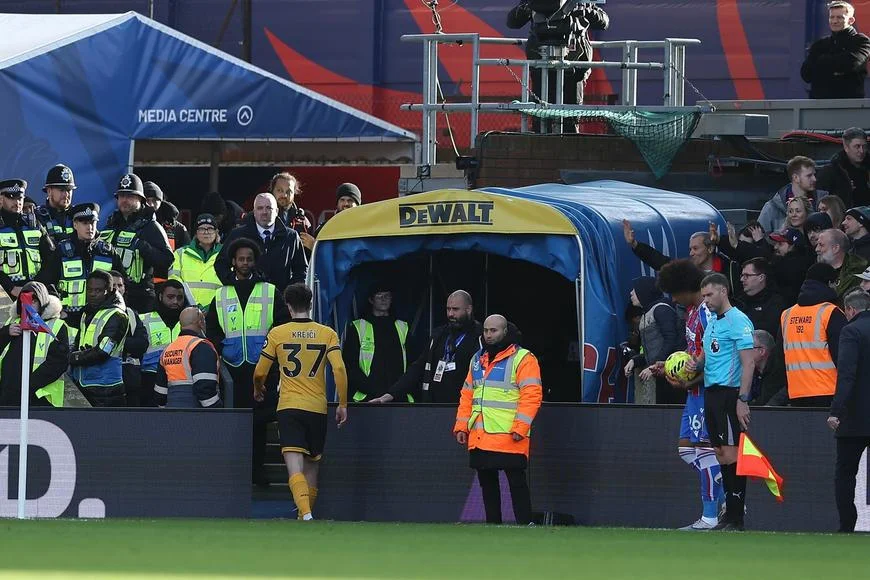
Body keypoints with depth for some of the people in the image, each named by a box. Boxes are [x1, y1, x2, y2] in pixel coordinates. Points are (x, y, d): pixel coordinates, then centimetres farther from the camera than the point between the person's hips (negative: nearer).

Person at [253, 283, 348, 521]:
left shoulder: (277, 333, 1)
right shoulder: (327, 333, 4)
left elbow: (260, 372, 7)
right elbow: (339, 369, -6)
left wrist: (258, 389, 29)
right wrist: (342, 404, 2)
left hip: (288, 407, -2)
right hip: (317, 408, 2)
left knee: (295, 468, -13)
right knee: (312, 468, 16)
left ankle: (306, 515, -32)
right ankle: (306, 514, 23)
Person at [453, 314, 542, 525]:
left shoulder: (523, 359, -4)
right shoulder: (478, 359, 19)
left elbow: (531, 395, -11)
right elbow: (467, 395, 23)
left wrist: (520, 428, -19)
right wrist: (461, 426, 14)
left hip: (508, 437, -7)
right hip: (480, 439, 7)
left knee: (516, 482, -8)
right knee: (487, 483, 10)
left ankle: (525, 528, -8)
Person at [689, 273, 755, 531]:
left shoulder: (738, 321, -9)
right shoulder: (711, 322, 18)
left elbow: (749, 362, -14)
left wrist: (743, 400, -20)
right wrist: (696, 363, 7)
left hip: (730, 391, -9)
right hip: (711, 391, 9)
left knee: (731, 452, -11)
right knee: (721, 453, 9)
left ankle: (736, 518, -11)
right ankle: (729, 513, 12)